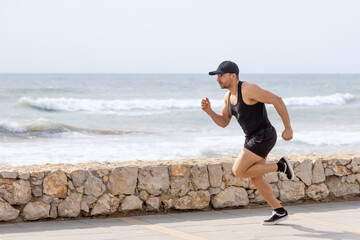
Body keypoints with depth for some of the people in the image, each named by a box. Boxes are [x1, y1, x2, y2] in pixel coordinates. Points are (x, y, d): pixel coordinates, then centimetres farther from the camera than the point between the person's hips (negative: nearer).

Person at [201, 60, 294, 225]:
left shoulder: (248, 89, -20)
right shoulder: (229, 95, 9)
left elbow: (277, 100, -20)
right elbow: (223, 122, 13)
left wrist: (288, 128, -18)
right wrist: (209, 111, -6)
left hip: (263, 136, -9)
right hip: (253, 138, 9)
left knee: (238, 171, -13)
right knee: (255, 179, 12)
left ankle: (280, 166, -3)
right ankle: (280, 212, 21)